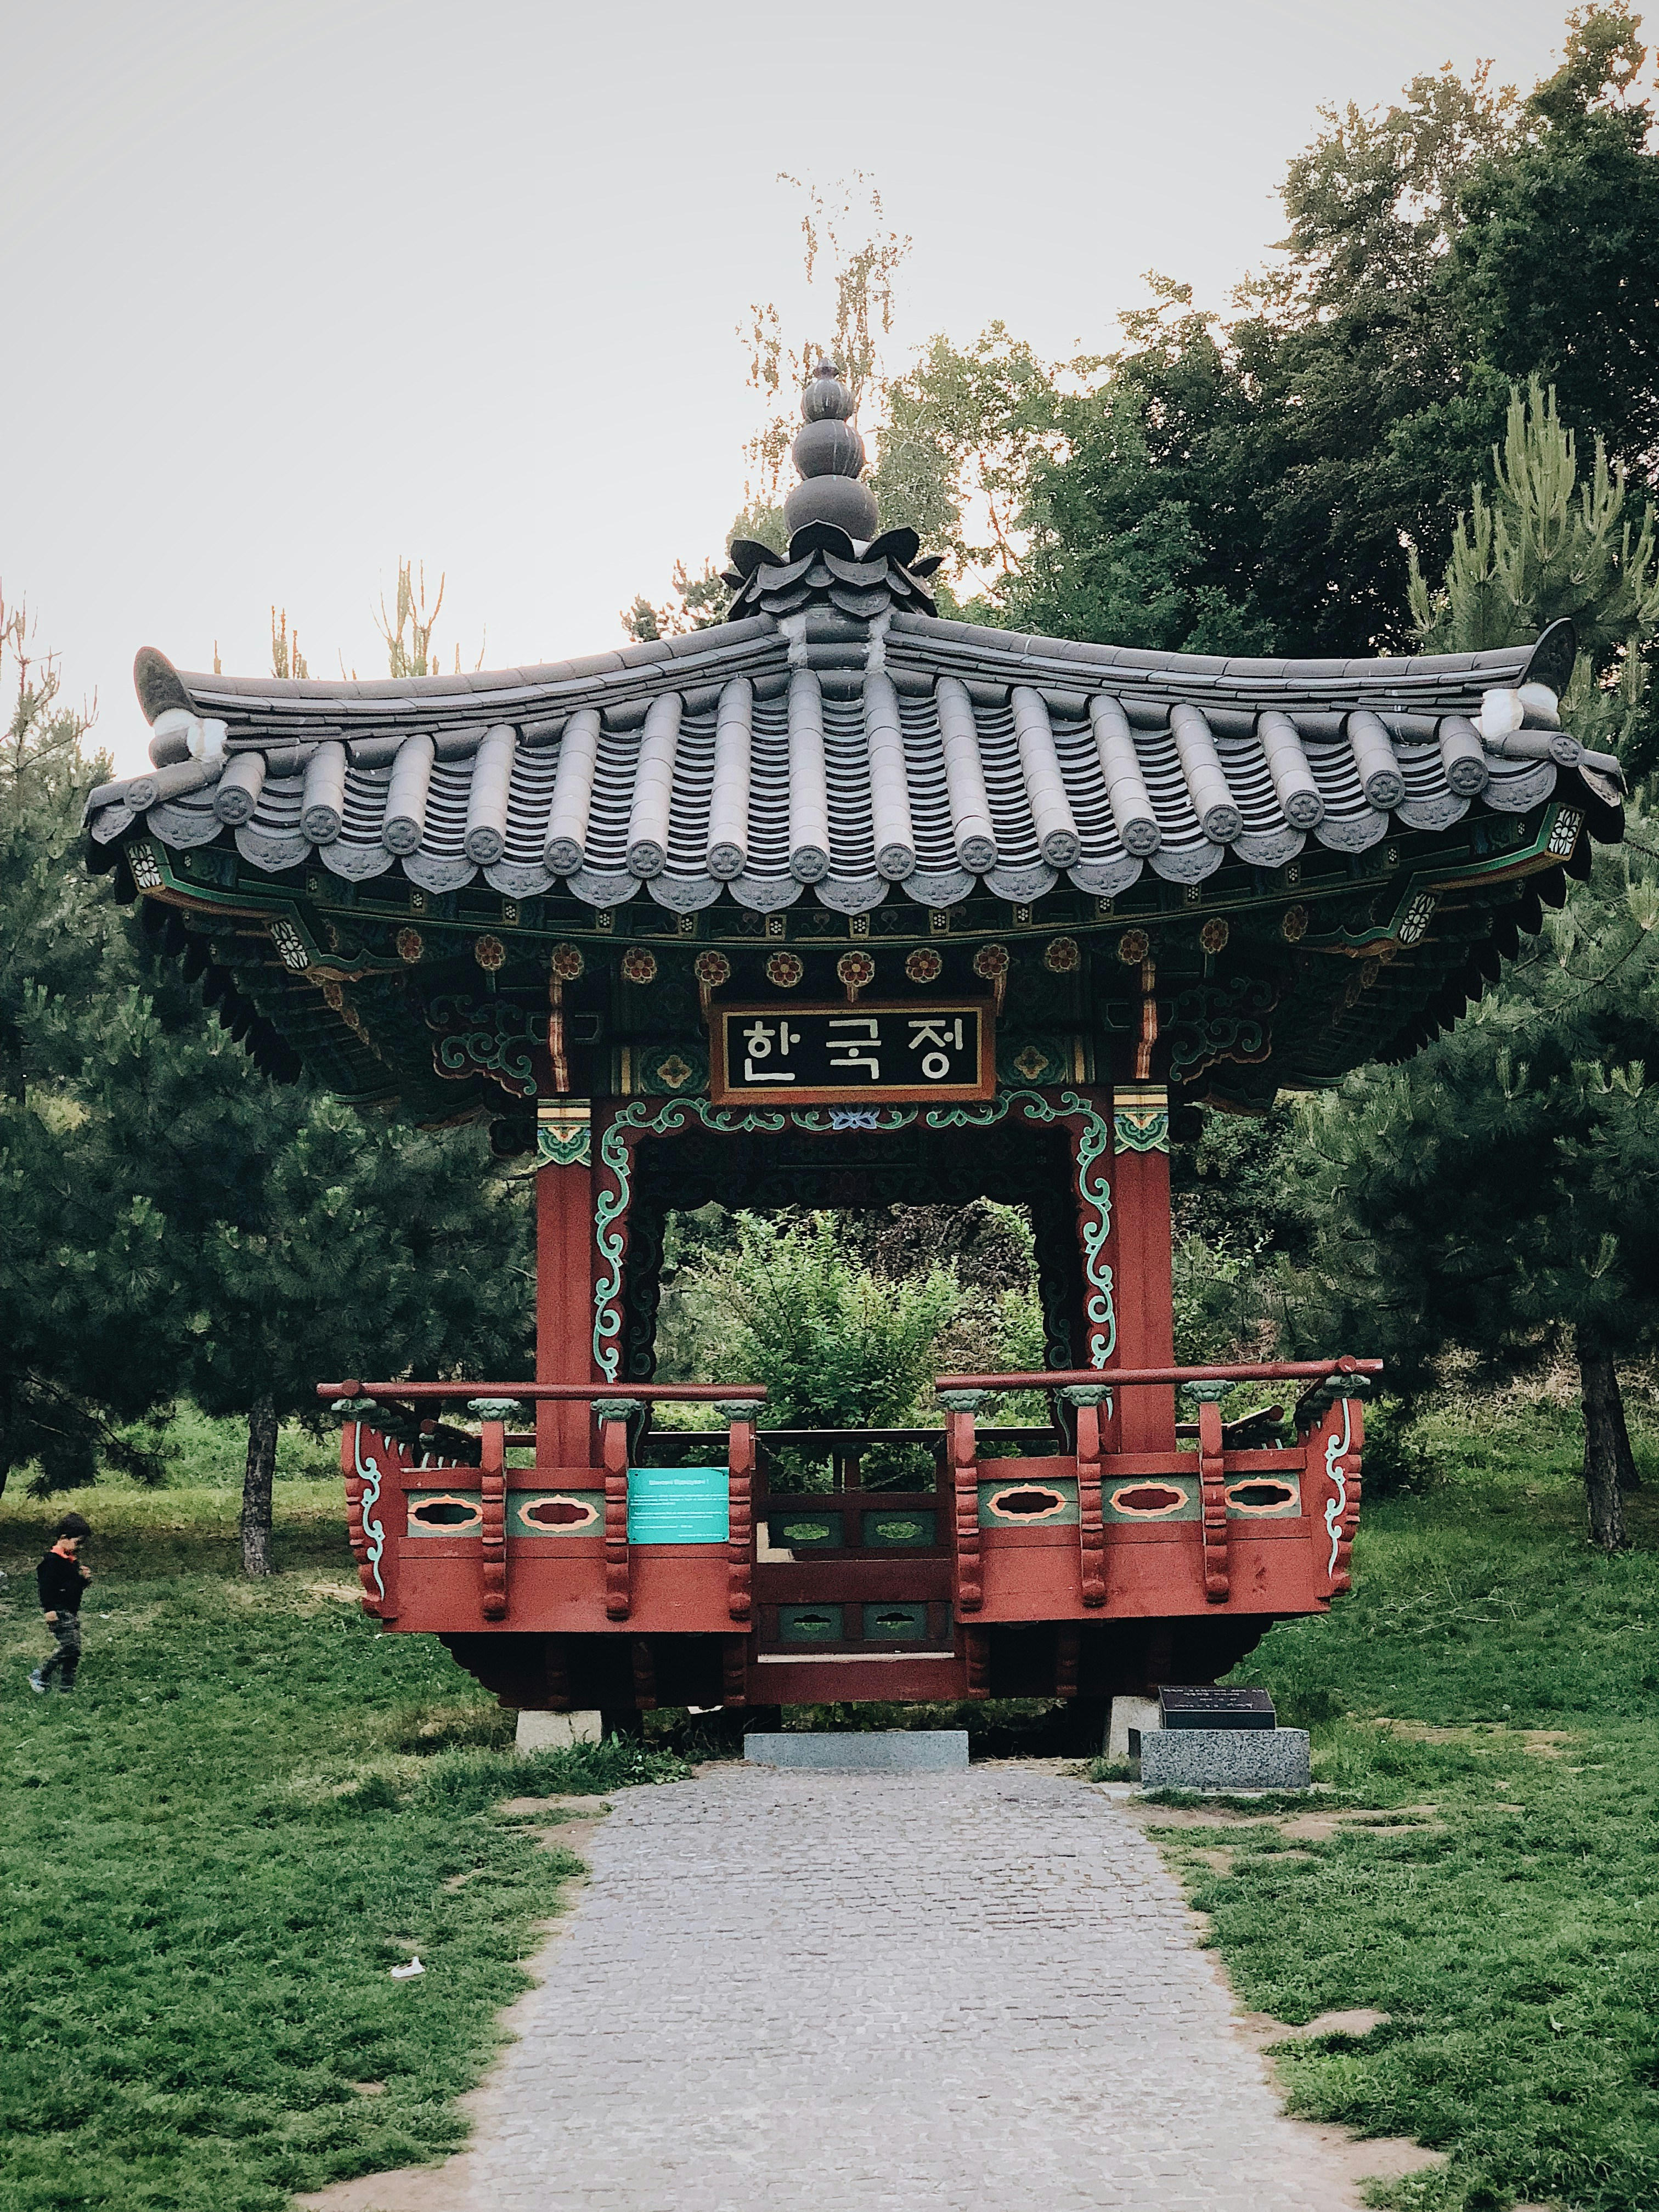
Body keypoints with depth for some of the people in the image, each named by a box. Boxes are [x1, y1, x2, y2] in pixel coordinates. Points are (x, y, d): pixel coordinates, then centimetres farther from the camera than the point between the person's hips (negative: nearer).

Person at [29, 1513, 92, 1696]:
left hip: (72, 1611, 10)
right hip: (59, 1612, -9)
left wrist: (85, 1578, 3)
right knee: (71, 1646, -15)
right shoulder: (53, 1560, -15)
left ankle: (67, 1688, 13)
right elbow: (46, 1585, -20)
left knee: (74, 1650, 8)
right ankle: (40, 1676, -1)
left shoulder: (72, 1559, 14)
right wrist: (49, 1610, -24)